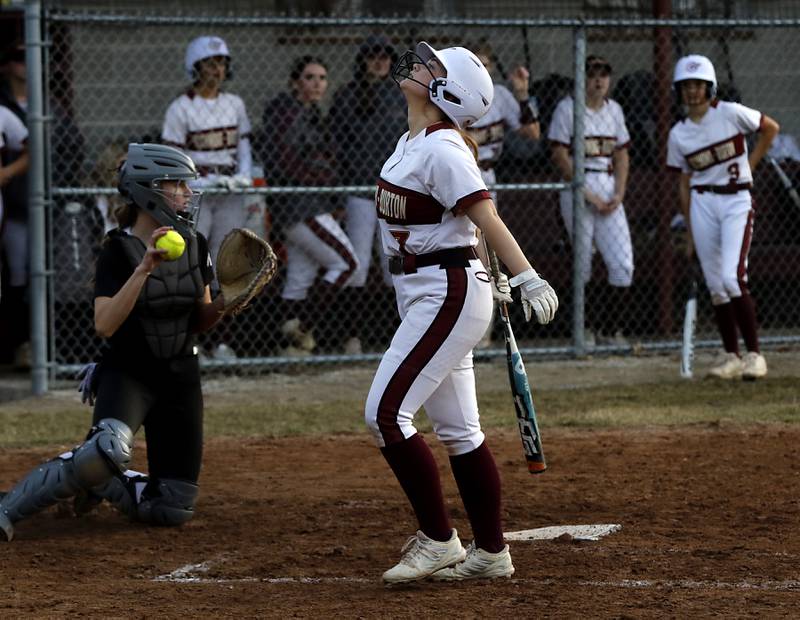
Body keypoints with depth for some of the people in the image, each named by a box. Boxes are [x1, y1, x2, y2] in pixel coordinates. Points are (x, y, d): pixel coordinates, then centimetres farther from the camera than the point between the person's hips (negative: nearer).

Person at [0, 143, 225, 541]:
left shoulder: (195, 245, 4)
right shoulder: (118, 250, -13)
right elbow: (104, 325, -25)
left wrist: (223, 304, -10)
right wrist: (144, 268, -32)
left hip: (180, 377, 6)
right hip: (126, 372, -6)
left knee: (172, 510, 0)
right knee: (110, 449, -38)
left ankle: (97, 485, 27)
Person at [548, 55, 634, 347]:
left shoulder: (614, 109, 13)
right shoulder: (567, 108, -4)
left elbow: (621, 155, 16)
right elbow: (560, 156, -9)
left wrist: (619, 194, 2)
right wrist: (587, 193, -13)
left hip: (609, 189, 5)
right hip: (577, 188, -5)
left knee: (623, 265, -4)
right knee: (581, 262, -2)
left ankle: (610, 328, 7)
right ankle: (583, 328, 10)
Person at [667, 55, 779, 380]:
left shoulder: (730, 113, -7)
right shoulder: (678, 134, 4)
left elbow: (771, 128, 5)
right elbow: (685, 184, 9)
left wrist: (750, 165, 1)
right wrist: (690, 233, 8)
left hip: (737, 200, -4)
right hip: (703, 204, 4)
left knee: (733, 278, -17)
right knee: (715, 286, 5)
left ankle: (754, 354, -10)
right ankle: (731, 356, 14)